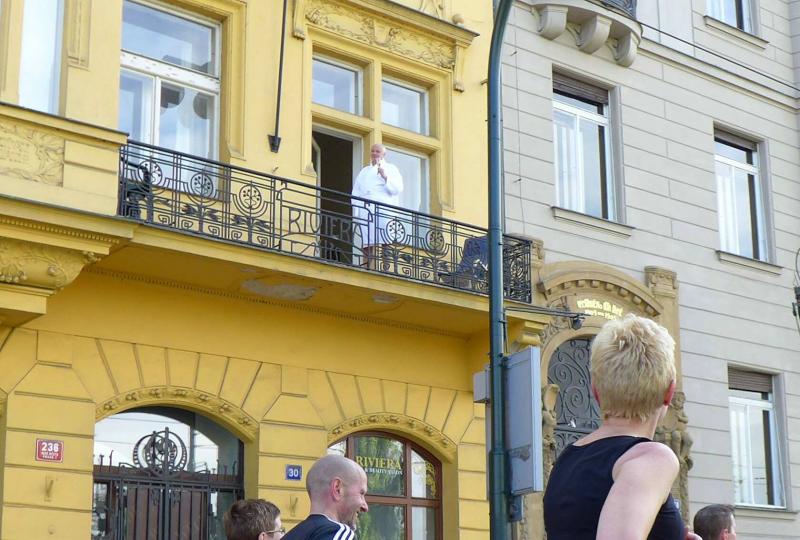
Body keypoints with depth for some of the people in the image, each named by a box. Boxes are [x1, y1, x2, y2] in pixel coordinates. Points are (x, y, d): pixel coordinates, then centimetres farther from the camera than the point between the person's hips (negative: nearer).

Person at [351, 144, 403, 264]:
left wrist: (385, 177, -11)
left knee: (386, 244, -15)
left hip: (385, 211, -3)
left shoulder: (391, 169, 16)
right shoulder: (364, 171, 26)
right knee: (367, 245, -7)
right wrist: (355, 212, 2)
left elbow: (398, 189, 3)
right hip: (366, 211, 3)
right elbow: (356, 193, 17)